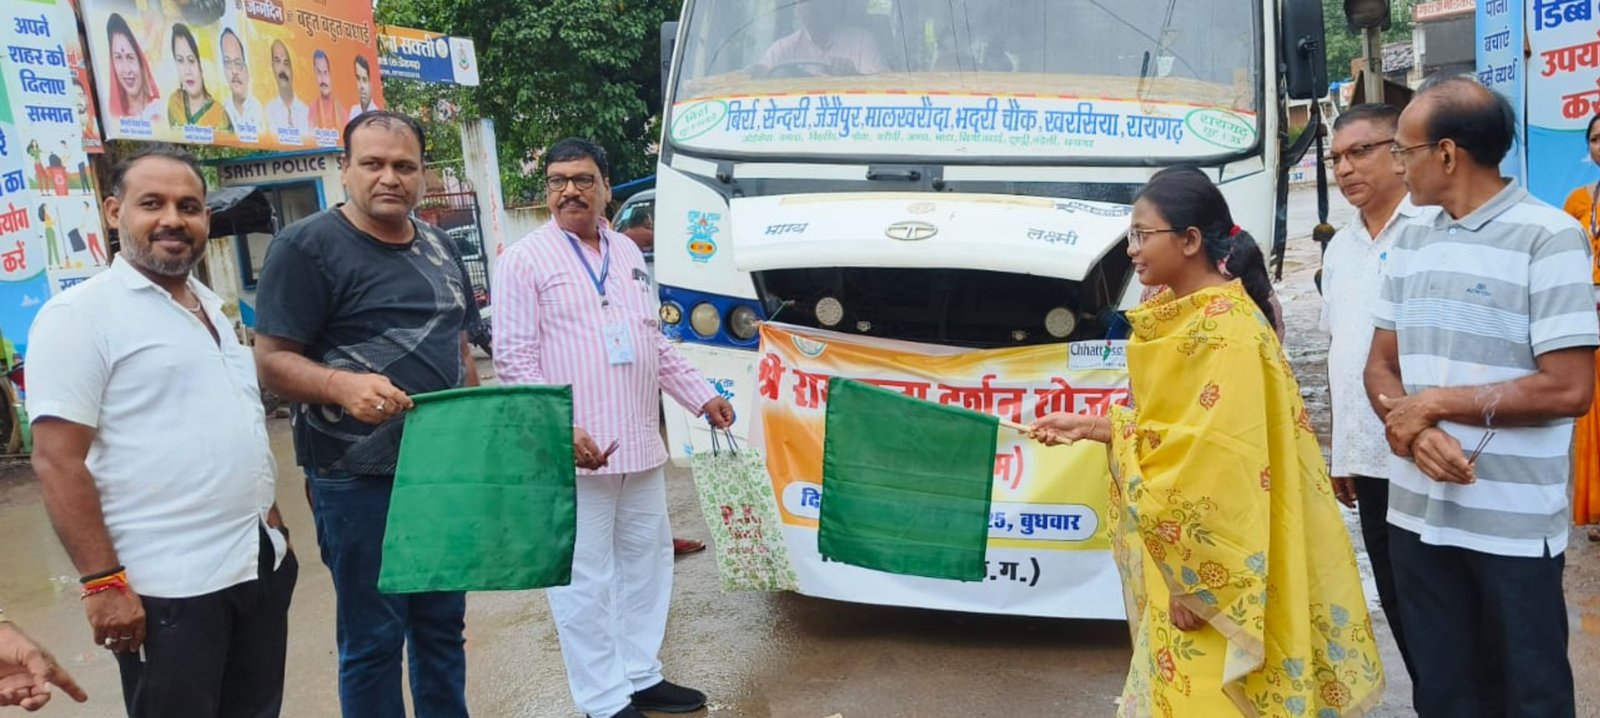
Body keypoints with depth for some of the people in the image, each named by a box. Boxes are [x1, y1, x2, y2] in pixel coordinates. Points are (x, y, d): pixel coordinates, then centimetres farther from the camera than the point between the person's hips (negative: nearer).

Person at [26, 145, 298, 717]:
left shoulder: (212, 306, 13)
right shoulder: (80, 315, -10)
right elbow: (57, 462, -15)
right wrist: (102, 582, -19)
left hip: (263, 563, 7)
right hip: (167, 586, -7)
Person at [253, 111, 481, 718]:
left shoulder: (439, 248, 12)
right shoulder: (308, 246, -9)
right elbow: (272, 362, -14)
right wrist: (344, 385, -32)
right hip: (358, 478, -6)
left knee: (443, 624, 17)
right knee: (373, 638, 3)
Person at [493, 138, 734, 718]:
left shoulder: (627, 252, 14)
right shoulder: (525, 260, -5)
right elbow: (513, 358, -10)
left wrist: (702, 397, 16)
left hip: (641, 446, 7)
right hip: (574, 454, -7)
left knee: (646, 563, 15)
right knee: (585, 580, 0)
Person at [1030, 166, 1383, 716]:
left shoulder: (1226, 328, -20)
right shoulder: (1179, 319, 8)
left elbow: (1223, 462, -24)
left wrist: (1195, 582, -21)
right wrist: (1087, 427, 14)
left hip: (1213, 571, -9)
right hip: (1179, 558, 9)